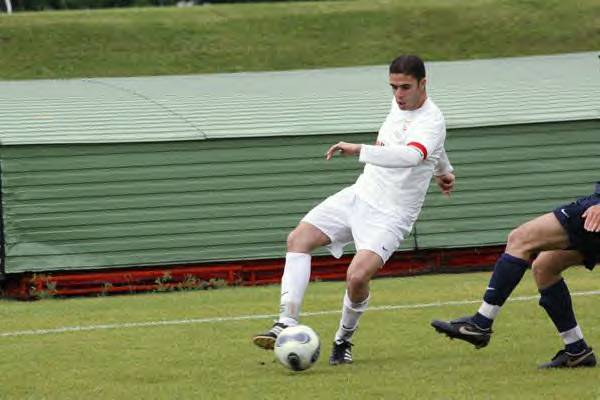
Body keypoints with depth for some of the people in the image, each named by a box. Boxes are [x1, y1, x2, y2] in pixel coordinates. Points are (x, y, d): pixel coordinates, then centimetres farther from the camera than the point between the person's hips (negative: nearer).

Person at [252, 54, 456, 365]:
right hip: (359, 196, 8)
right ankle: (287, 324, -15)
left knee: (357, 276, -25)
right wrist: (444, 170, 47)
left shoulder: (431, 121, -18)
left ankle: (344, 339, 3)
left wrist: (358, 150, -47)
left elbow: (410, 155, -41)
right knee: (298, 239, -8)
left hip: (390, 214, -8)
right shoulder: (399, 104, 7)